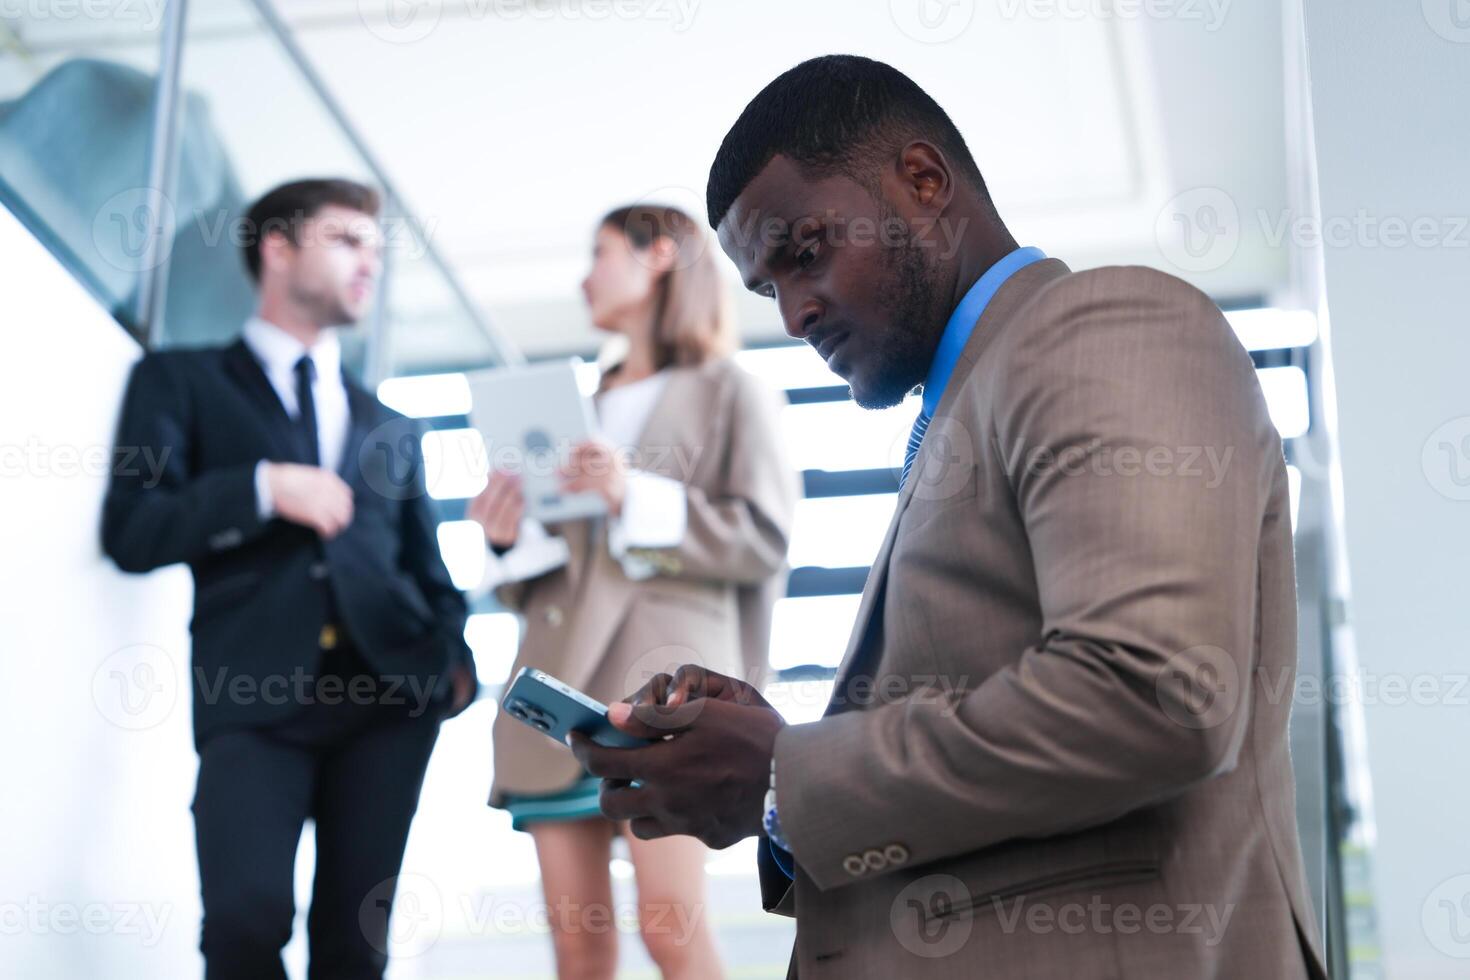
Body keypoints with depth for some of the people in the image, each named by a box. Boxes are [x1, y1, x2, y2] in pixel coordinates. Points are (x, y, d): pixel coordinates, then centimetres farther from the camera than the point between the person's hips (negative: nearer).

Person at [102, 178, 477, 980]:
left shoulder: (390, 427, 25)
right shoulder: (179, 381, 12)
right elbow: (130, 532, 2)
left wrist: (453, 659, 5)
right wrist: (262, 488, -9)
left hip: (389, 687, 4)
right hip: (255, 692, -3)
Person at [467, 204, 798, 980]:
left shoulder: (729, 393, 10)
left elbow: (764, 537, -2)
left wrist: (638, 499, -11)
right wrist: (511, 539, 3)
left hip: (664, 664, -5)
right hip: (559, 680, 6)